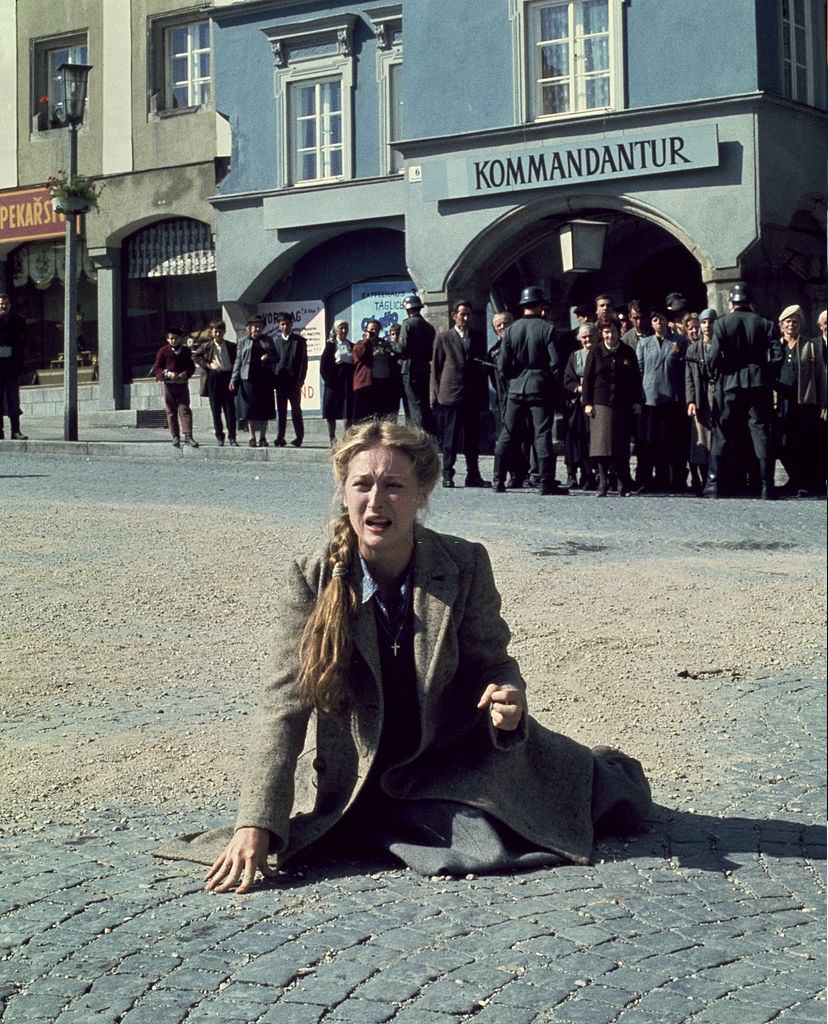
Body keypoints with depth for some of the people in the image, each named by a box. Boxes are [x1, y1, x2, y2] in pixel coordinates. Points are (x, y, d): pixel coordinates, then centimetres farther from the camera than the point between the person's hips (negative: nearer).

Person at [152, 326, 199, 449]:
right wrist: (168, 374, -17)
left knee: (185, 409, -8)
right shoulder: (163, 351, 1)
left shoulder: (186, 351, 7)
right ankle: (175, 437, 9)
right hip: (168, 384, -1)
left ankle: (188, 436, -13)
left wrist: (186, 374, -10)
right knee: (171, 411, 3)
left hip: (182, 384, 1)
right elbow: (157, 368, 0)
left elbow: (191, 367, 11)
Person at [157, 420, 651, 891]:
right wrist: (255, 827, -24)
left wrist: (508, 701, -29)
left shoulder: (466, 565, -12)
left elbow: (493, 662, -3)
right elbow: (284, 706, -15)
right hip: (352, 779, 0)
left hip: (458, 758, 1)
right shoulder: (313, 579, -13)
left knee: (624, 799, -5)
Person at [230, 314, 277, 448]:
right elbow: (238, 361, 8)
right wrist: (234, 379, -1)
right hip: (248, 379, -1)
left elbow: (276, 358, 14)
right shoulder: (242, 342, 11)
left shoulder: (268, 341, 14)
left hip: (265, 379, 1)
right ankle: (252, 437, 5)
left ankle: (263, 438, 9)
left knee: (264, 409, 2)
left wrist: (268, 358, -9)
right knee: (250, 409, -2)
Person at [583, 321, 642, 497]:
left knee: (621, 444, 2)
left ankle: (623, 486, 8)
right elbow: (588, 378, 3)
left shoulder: (628, 352, 7)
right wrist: (587, 403, -4)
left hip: (623, 404, 1)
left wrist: (637, 401, 3)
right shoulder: (595, 351, 4)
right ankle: (603, 484, -6)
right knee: (601, 442, -9)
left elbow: (636, 378, 10)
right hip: (601, 403, -1)